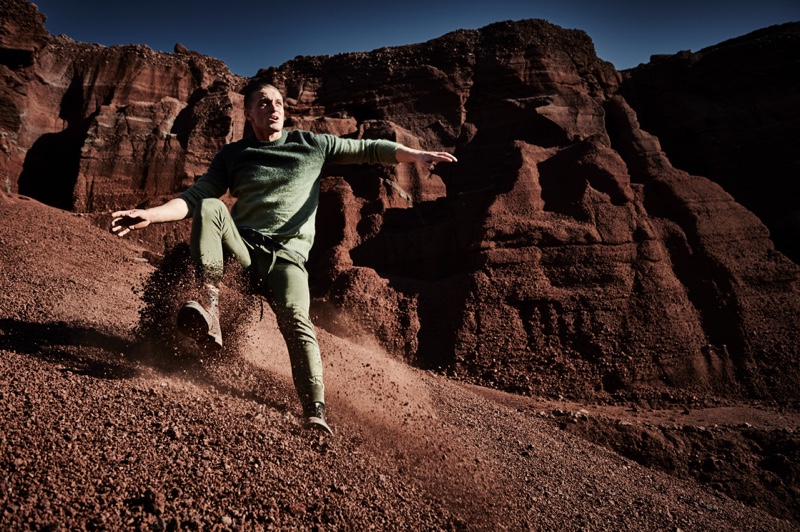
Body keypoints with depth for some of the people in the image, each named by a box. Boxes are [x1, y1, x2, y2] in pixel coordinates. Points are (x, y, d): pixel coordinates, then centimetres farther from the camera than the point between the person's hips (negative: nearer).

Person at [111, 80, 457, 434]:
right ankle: (210, 313, -38)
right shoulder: (232, 156, 14)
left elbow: (369, 149, 12)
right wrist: (150, 215, -11)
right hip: (241, 244, 2)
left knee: (295, 318, -28)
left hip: (286, 253, -2)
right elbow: (193, 198, 6)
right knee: (210, 208, -27)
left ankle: (315, 413, -31)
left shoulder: (311, 145, 12)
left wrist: (416, 155, -1)